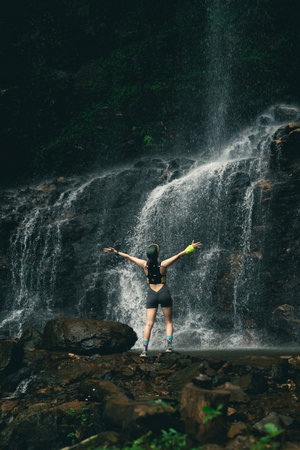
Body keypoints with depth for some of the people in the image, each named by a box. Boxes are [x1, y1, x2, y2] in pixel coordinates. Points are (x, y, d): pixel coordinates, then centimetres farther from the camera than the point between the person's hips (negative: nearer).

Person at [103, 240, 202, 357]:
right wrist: (190, 248, -8)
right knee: (168, 322, 12)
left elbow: (128, 257, 5)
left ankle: (145, 349, -7)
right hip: (164, 294, -2)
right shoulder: (163, 264, -13)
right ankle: (169, 345, 0)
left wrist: (116, 252, 15)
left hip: (151, 294, 2)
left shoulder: (145, 264, -6)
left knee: (149, 324, 1)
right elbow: (179, 255, -13)